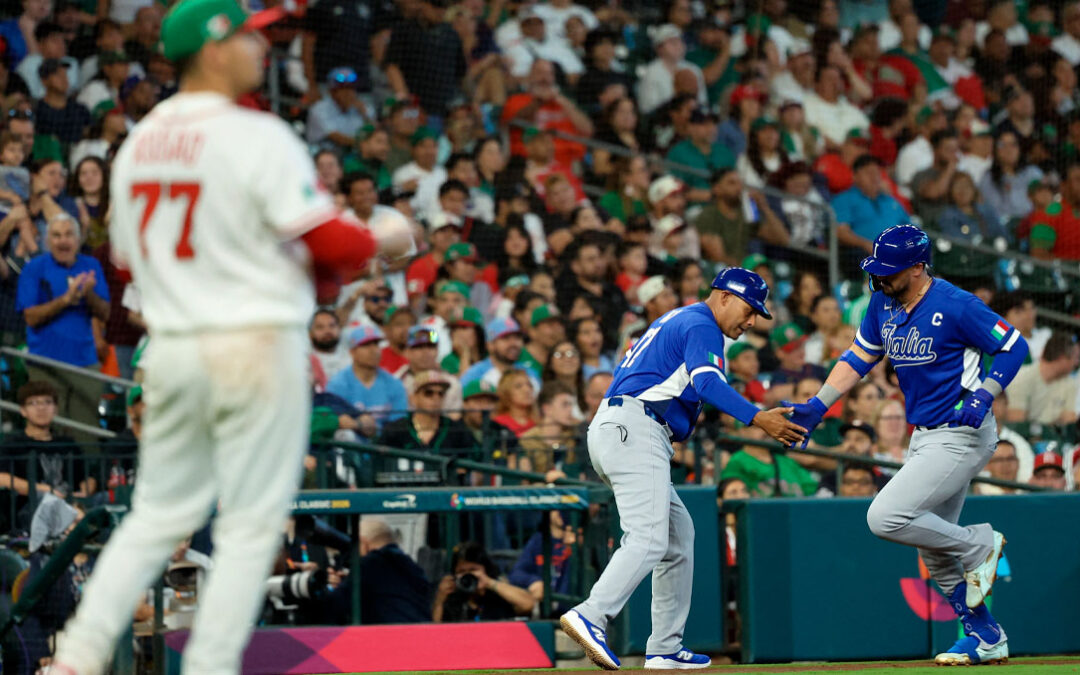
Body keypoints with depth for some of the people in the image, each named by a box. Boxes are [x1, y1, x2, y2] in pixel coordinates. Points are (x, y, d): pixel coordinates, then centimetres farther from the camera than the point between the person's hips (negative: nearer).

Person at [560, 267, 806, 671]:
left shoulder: (676, 321, 29)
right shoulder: (701, 326, -3)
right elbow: (708, 383, -21)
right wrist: (757, 418, -30)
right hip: (635, 429, -11)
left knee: (678, 534, 13)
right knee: (649, 539, -21)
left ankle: (665, 649, 9)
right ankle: (590, 617, -36)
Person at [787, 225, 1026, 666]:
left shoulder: (954, 307, -19)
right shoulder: (884, 303, 3)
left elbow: (1014, 346, -12)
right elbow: (859, 357, 13)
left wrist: (983, 397, -23)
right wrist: (817, 406, 3)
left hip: (961, 436, -9)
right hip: (925, 436, 9)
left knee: (885, 518, -19)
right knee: (933, 552, 13)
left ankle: (979, 545, 0)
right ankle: (986, 637, 25)